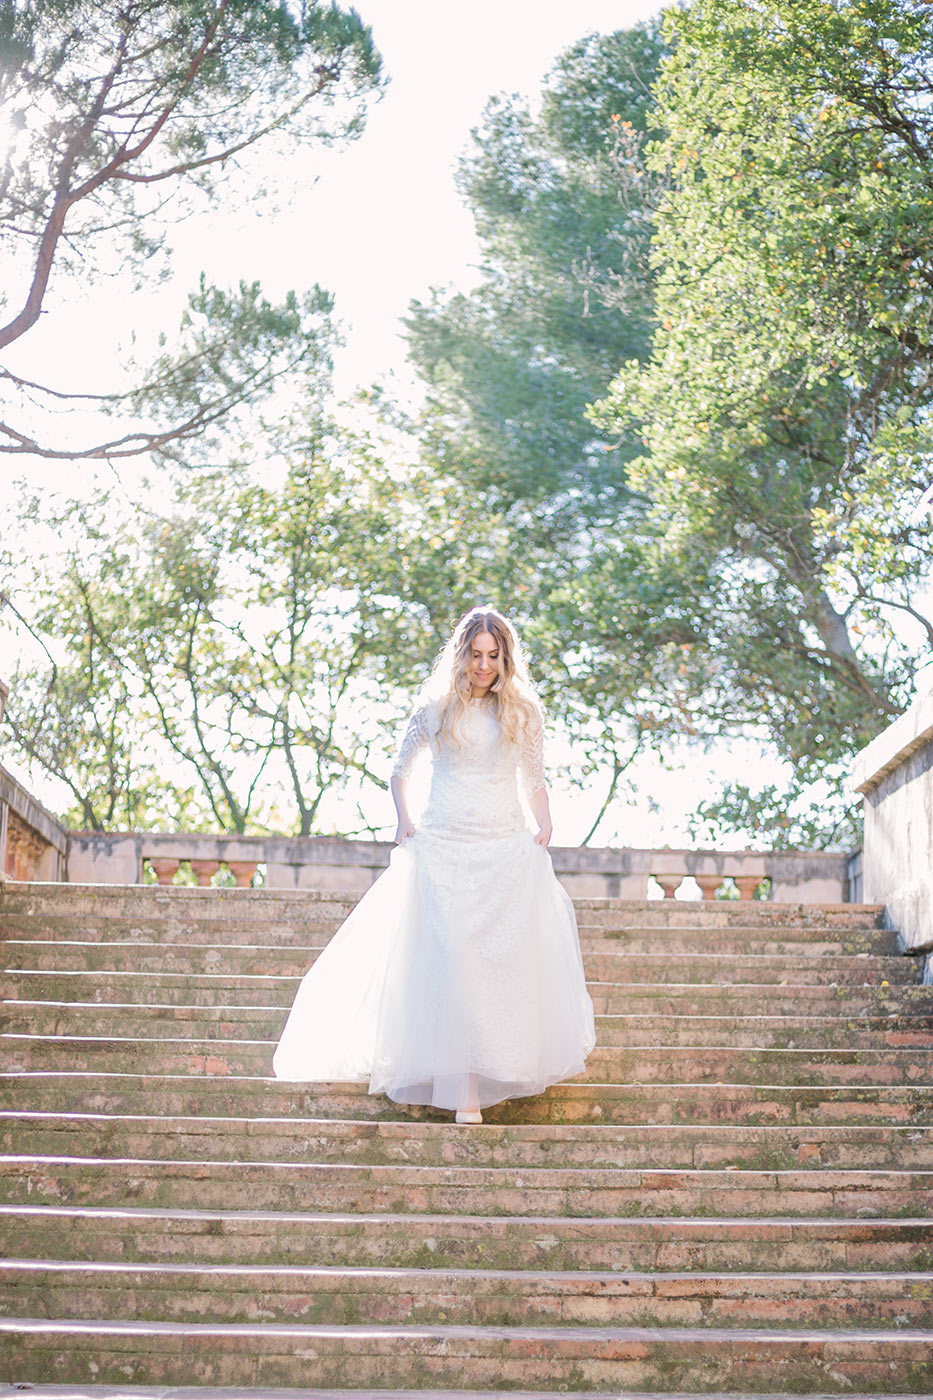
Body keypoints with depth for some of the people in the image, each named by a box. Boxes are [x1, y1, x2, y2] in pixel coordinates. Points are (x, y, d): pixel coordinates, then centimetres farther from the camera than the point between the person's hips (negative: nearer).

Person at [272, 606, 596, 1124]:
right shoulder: (437, 709, 5)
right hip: (443, 847, -1)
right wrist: (404, 822, 1)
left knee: (511, 958, -1)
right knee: (452, 959, -7)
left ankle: (501, 1066, 15)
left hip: (508, 848, 2)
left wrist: (544, 825, 0)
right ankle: (464, 1087, -5)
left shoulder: (523, 712, 8)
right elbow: (400, 770, 16)